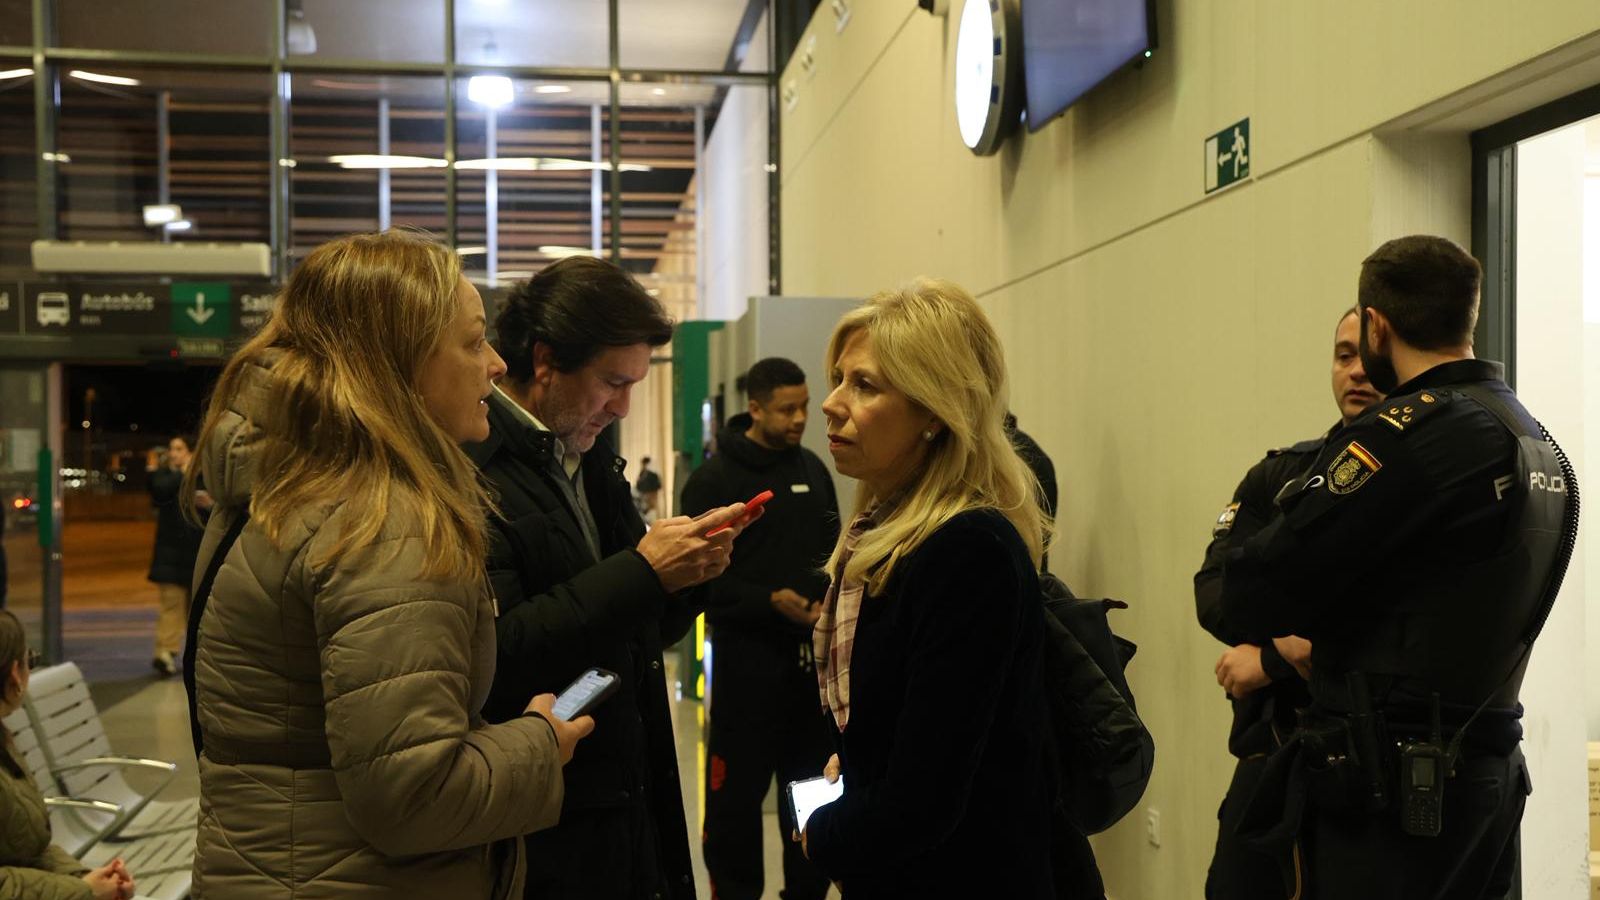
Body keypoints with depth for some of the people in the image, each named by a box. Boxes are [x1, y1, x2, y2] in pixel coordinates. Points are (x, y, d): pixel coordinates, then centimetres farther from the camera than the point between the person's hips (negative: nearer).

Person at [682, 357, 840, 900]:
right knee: (737, 793, 0)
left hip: (812, 654, 5)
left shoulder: (814, 470, 12)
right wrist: (770, 602, -21)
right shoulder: (715, 480, -6)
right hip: (747, 656, -5)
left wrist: (830, 596, 0)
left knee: (813, 785, 13)